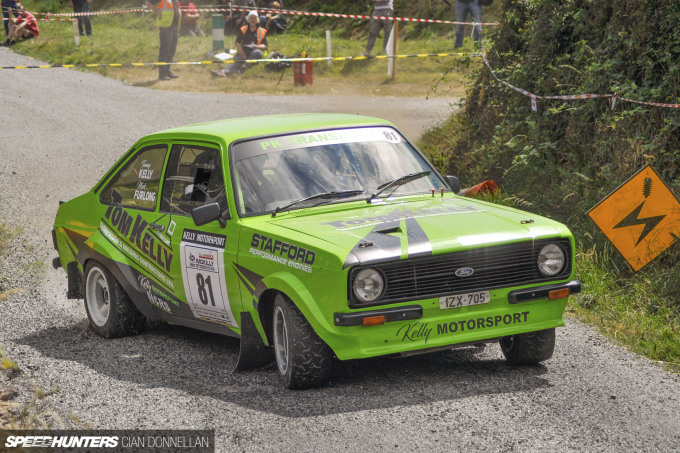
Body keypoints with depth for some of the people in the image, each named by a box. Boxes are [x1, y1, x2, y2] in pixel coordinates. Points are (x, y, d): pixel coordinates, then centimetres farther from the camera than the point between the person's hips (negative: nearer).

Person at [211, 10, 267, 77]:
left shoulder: (262, 31, 10)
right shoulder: (243, 30, 15)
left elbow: (265, 46, 5)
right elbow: (238, 43, 7)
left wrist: (257, 46, -18)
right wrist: (243, 55, -7)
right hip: (243, 51, 1)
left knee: (257, 52, -36)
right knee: (236, 61, -29)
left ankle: (244, 65, -48)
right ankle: (224, 71, -56)